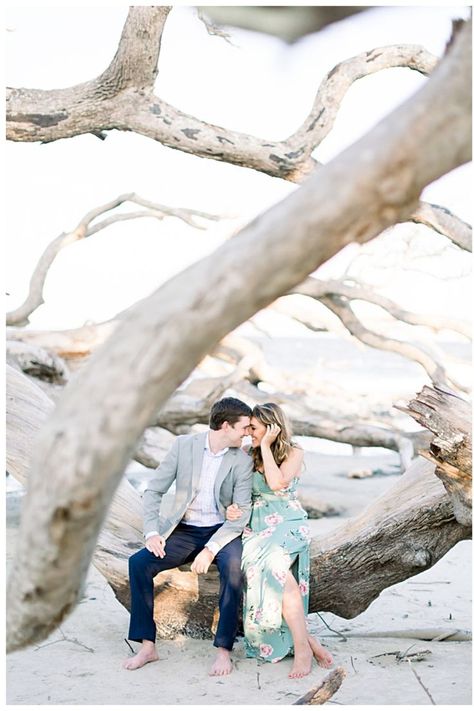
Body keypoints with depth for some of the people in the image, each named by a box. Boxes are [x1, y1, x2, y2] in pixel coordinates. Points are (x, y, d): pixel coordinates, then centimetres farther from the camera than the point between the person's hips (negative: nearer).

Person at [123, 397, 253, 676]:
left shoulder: (243, 460, -5)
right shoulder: (184, 445, -2)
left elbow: (241, 513, -10)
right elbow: (154, 490, 1)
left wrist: (211, 549, -22)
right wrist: (152, 532, -14)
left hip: (222, 530, -2)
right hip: (184, 530, 2)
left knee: (234, 568, -34)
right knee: (139, 562, -21)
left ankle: (224, 650, -23)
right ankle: (148, 646, -11)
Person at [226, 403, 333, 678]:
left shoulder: (294, 452, 3)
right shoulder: (249, 455, 14)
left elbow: (277, 483, -15)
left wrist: (265, 446, -9)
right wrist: (233, 508, -7)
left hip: (288, 524, -3)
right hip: (258, 526, 3)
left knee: (272, 562, -38)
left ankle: (301, 647, -35)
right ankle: (308, 642, -24)